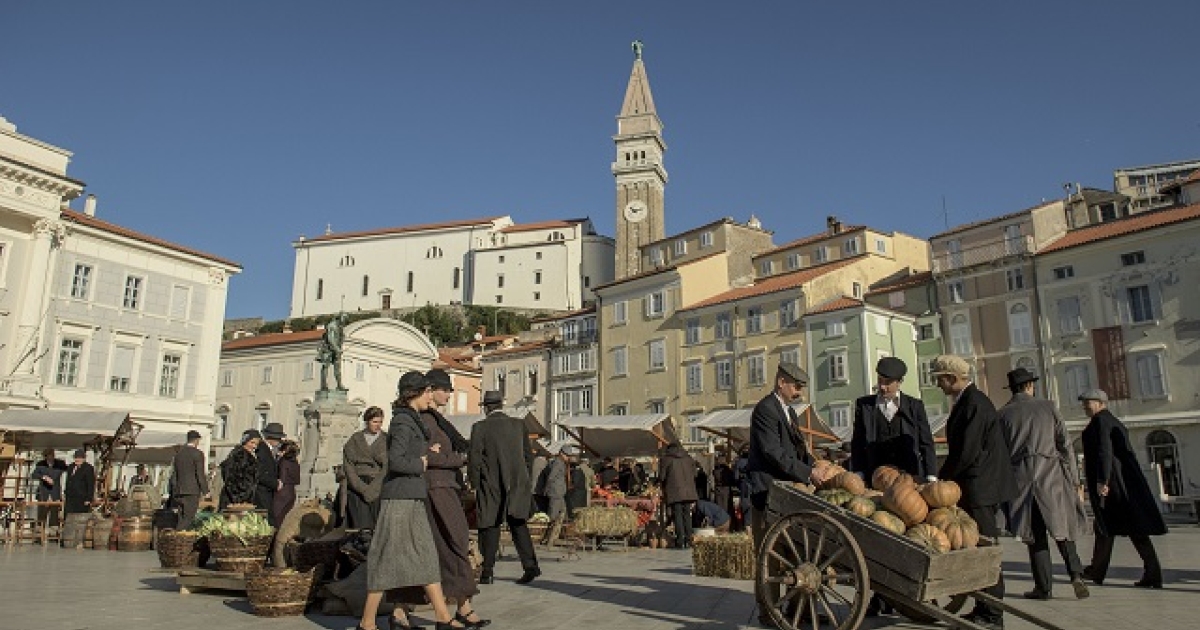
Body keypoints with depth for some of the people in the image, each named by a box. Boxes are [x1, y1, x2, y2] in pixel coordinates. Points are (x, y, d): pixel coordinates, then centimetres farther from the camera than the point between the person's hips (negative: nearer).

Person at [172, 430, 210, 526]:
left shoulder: (178, 453, 12)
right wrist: (205, 491, -6)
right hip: (192, 491, -7)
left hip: (179, 491, 7)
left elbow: (175, 474, 16)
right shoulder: (197, 454, -8)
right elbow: (200, 474, -12)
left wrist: (175, 494, 20)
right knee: (188, 519, -6)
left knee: (182, 519, 10)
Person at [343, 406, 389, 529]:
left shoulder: (386, 440, 9)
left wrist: (372, 488, -11)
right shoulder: (355, 440, 11)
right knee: (360, 526, -8)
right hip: (357, 486, 0)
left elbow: (387, 467, 0)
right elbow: (348, 466, 3)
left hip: (379, 489, 0)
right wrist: (362, 488, -9)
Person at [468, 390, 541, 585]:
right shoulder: (519, 425, 5)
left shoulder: (480, 428, -6)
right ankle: (530, 564, -2)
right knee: (518, 524, 10)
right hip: (517, 483, 3)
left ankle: (488, 571, 9)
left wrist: (475, 485, 4)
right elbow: (528, 454, 8)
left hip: (491, 485, -3)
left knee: (490, 527, 6)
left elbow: (474, 459, -7)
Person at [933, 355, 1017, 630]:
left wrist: (940, 480, -9)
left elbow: (966, 453, -20)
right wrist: (946, 477, 11)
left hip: (980, 489, -10)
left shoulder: (973, 403, -17)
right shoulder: (968, 401, 14)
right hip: (977, 488, 10)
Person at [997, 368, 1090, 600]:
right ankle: (1076, 574, -5)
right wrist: (1073, 478, 9)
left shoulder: (1002, 414, 3)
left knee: (1035, 535, 5)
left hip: (1020, 477, 0)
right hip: (1051, 474, 0)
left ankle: (1043, 586, 6)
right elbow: (1065, 445, 4)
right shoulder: (1047, 408, 5)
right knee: (1061, 528, 11)